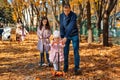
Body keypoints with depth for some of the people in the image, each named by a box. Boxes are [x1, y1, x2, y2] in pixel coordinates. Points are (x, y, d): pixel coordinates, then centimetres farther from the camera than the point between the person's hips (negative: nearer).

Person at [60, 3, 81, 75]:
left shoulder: (74, 15, -24)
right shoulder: (61, 16, -8)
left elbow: (71, 27, -33)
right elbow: (62, 27, -8)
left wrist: (66, 37, -41)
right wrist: (62, 37, -17)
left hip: (74, 35, -3)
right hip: (66, 36, 3)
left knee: (76, 51, -8)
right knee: (65, 52, 2)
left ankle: (77, 68, -4)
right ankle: (65, 68, 13)